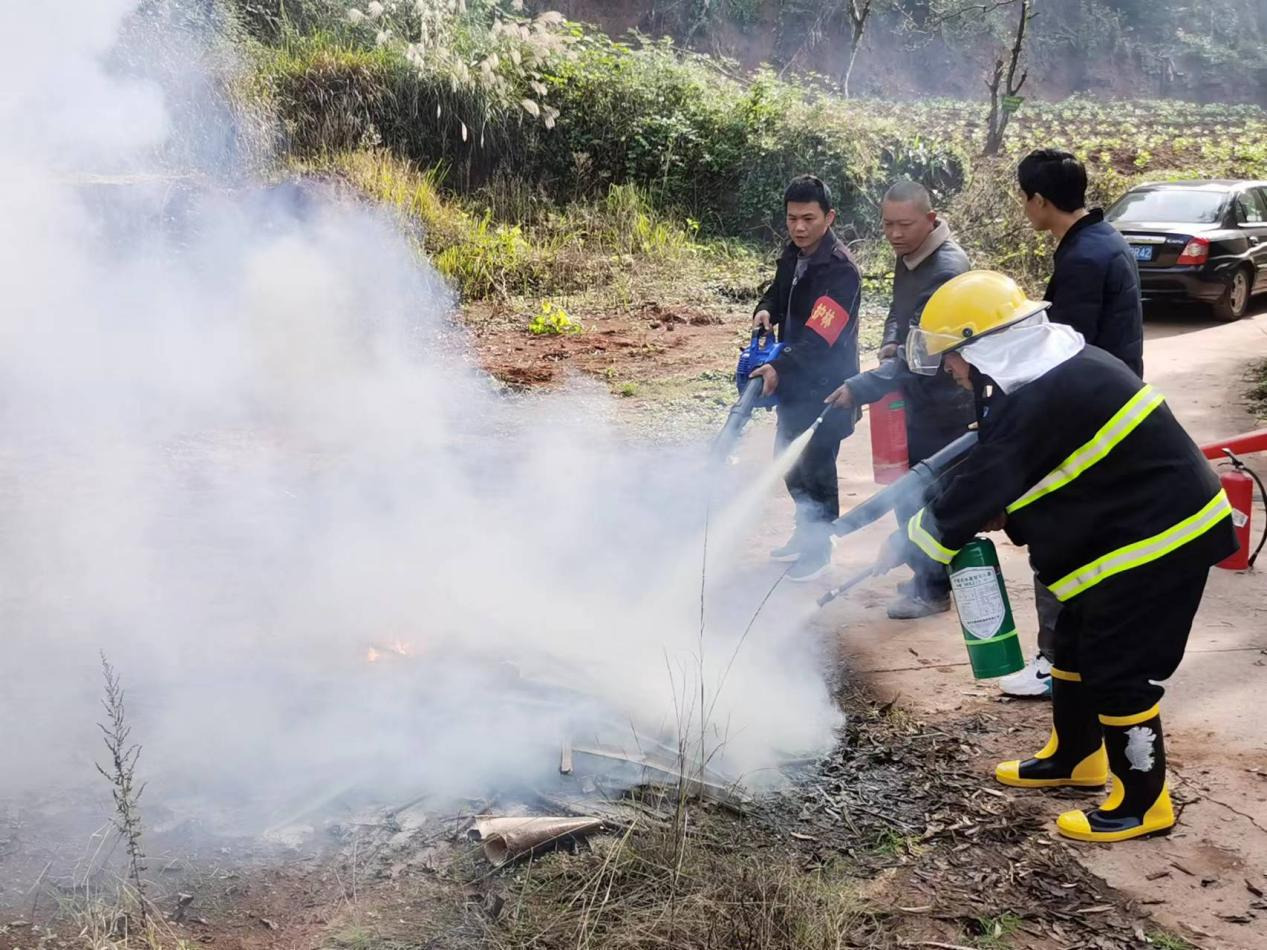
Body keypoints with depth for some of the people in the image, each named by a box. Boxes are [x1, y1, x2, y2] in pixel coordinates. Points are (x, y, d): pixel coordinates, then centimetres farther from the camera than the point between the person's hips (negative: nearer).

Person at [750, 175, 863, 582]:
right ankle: (806, 532, 36)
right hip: (794, 380, 9)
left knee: (816, 466, -1)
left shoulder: (840, 269, -21)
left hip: (825, 385, -8)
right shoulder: (793, 254, 5)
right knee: (789, 460, 18)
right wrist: (766, 310, -3)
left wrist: (780, 368, -38)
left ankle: (819, 548, 16)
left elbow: (820, 335, -29)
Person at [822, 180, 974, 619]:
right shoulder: (909, 257, 4)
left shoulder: (946, 270, -25)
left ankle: (932, 589, 15)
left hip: (942, 405, -9)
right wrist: (889, 342, -1)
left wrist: (860, 388, -33)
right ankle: (927, 574, 33)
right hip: (917, 399, 9)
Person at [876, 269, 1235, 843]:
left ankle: (1143, 803, 14)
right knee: (1075, 645, 20)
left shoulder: (1036, 403, -27)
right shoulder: (1061, 370, 5)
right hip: (1138, 524, 10)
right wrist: (1003, 514, 5)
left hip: (1158, 539, -10)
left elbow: (971, 496, -22)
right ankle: (1074, 758, 37)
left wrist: (904, 546, -9)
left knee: (1120, 671, -1)